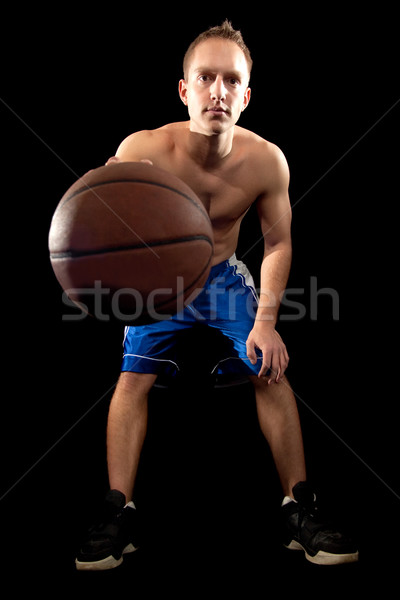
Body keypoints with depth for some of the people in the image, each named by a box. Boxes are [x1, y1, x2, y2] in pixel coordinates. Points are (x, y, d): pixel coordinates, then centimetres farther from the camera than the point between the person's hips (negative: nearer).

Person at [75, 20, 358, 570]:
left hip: (224, 276, 1)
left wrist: (267, 321, -19)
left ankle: (300, 512, 2)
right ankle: (119, 517, -5)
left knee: (271, 371, -10)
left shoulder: (266, 161, -24)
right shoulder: (140, 151, -30)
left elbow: (278, 242, -9)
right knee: (134, 376, -16)